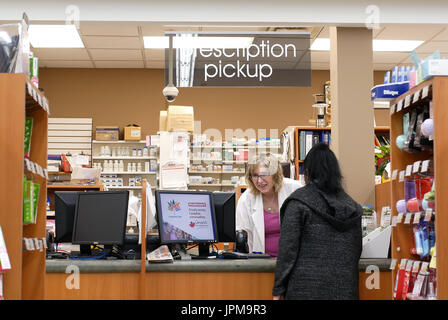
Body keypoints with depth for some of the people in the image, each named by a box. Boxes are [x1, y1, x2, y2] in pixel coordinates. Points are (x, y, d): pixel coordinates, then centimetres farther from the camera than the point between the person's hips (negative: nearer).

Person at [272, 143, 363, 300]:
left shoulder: (299, 201, -5)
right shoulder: (352, 206, 11)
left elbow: (288, 248, -8)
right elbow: (357, 250, 15)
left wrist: (278, 290, -3)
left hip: (307, 289, -5)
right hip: (344, 290, 5)